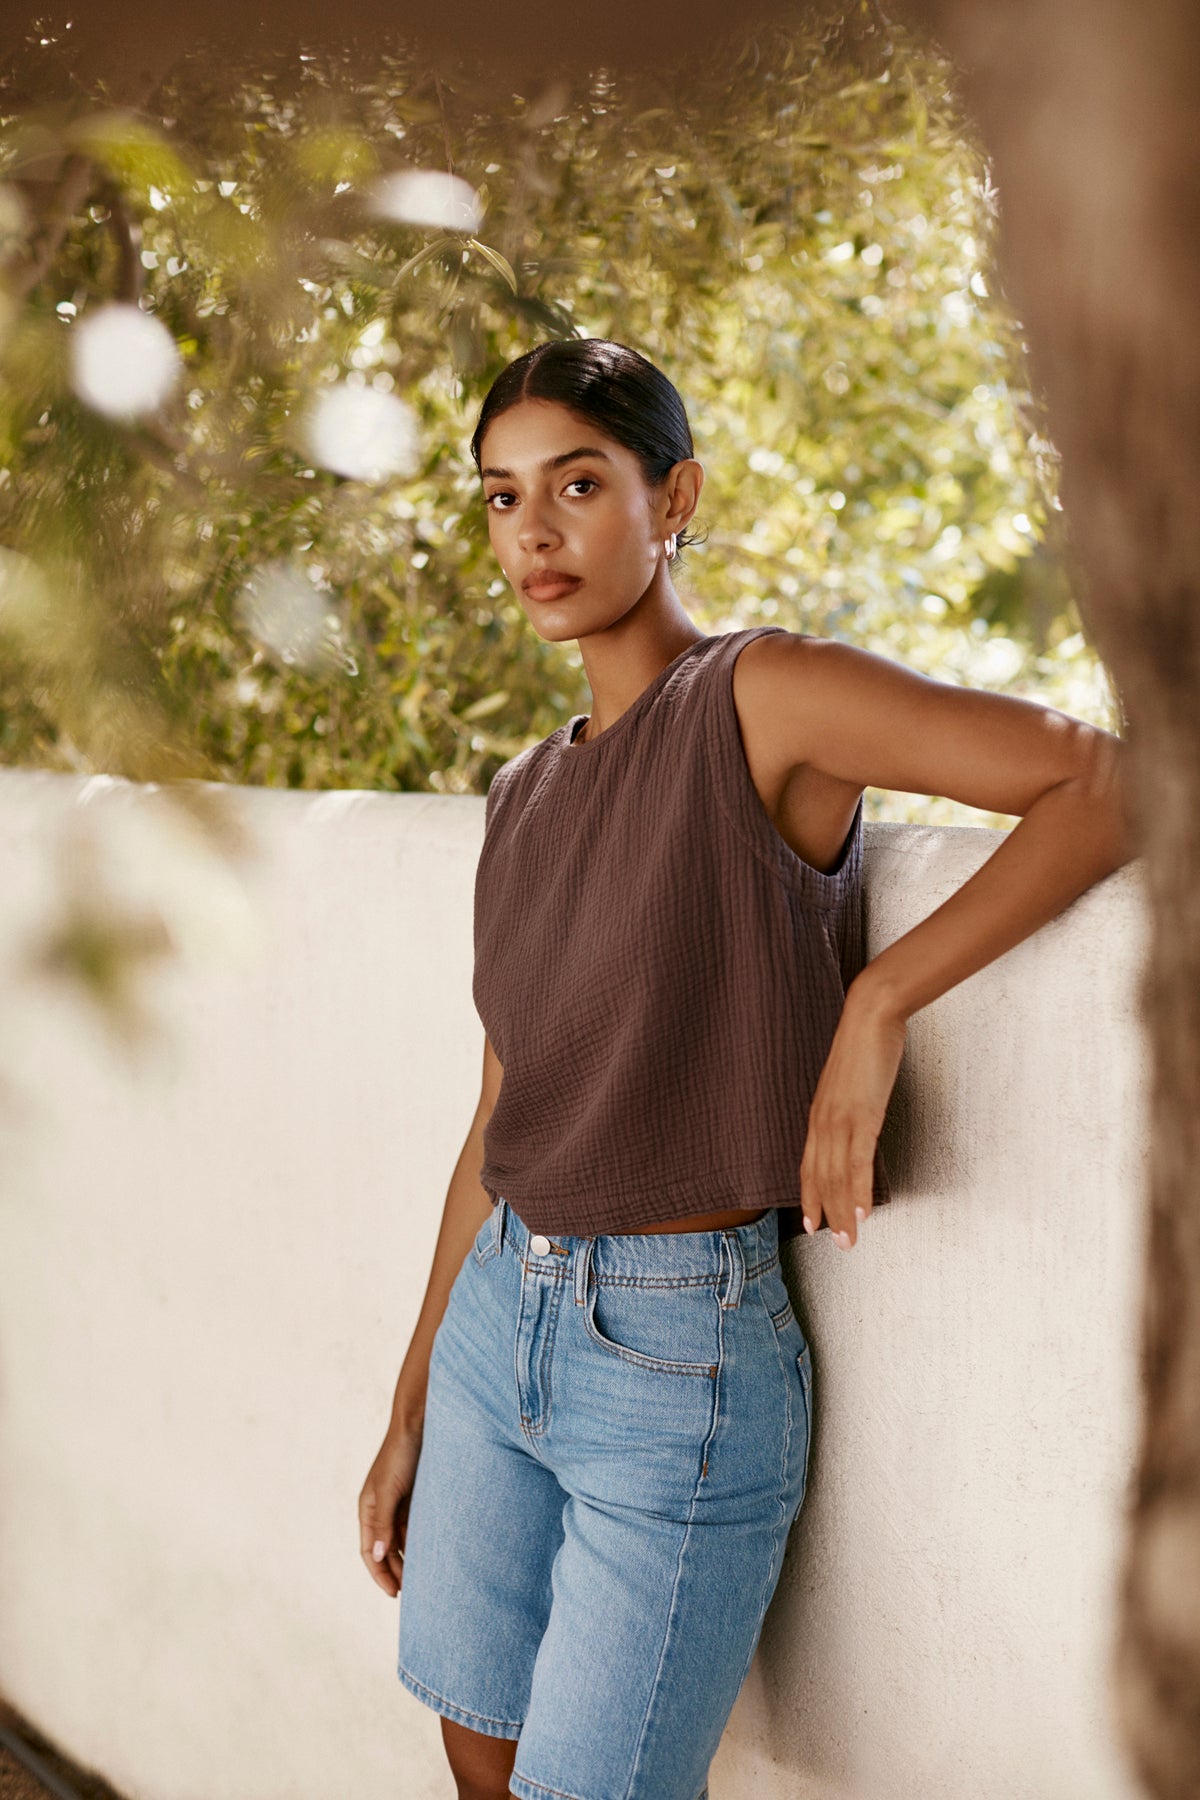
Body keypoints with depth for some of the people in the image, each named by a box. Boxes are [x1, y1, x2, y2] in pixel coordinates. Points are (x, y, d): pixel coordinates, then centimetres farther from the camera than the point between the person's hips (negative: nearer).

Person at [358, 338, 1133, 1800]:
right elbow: (502, 1122, 13)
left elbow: (1115, 779, -21)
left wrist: (877, 1003, -25)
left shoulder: (762, 697, -11)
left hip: (682, 1351, -6)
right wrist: (410, 1411, 16)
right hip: (497, 1317, 7)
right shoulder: (527, 798, 8)